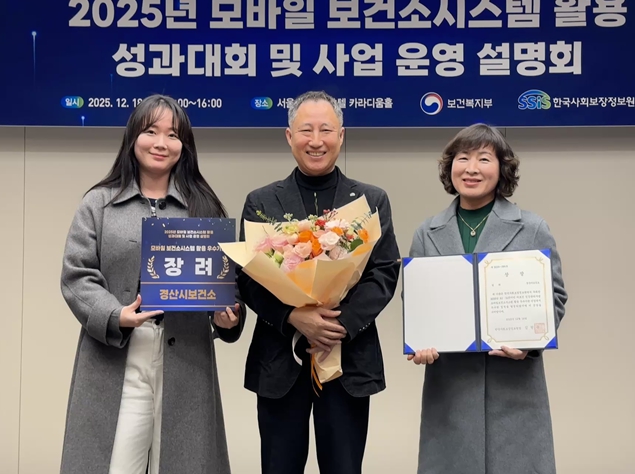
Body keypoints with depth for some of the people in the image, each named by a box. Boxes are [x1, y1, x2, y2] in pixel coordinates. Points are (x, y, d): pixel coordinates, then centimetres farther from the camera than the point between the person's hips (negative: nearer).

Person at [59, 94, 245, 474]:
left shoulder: (205, 206, 11)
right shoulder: (99, 203, 7)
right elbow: (77, 275, 2)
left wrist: (228, 315, -10)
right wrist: (115, 315, -15)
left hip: (186, 363, 1)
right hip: (115, 360, -1)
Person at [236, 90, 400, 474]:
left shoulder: (373, 200, 7)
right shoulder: (261, 202, 6)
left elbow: (385, 274, -1)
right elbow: (248, 277, 0)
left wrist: (343, 324, -15)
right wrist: (294, 316, -17)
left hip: (350, 359, 0)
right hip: (280, 359, 0)